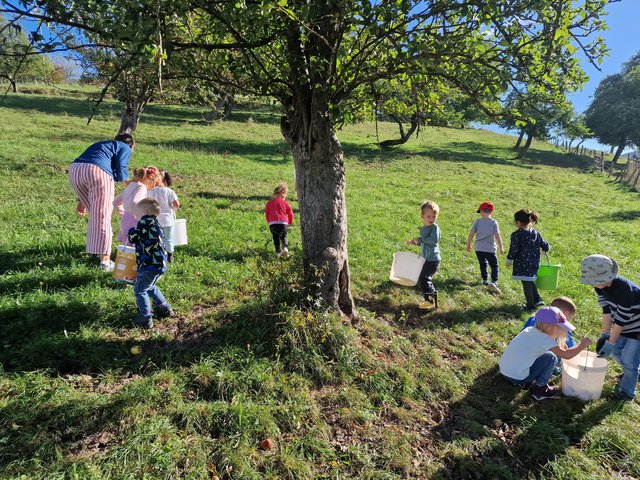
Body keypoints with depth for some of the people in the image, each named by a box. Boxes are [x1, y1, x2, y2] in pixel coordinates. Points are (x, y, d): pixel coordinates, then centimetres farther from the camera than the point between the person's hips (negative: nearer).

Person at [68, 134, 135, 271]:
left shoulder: (102, 145, 37)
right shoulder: (125, 148, 17)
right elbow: (122, 174, -1)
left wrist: (82, 200, 33)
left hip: (74, 169, 7)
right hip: (98, 171, -6)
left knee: (94, 213, 22)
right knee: (102, 216, -4)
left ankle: (95, 248, 32)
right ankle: (105, 260, -5)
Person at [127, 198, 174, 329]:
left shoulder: (145, 222, -13)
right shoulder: (156, 224, 14)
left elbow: (132, 238, -8)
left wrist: (132, 230, 9)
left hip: (150, 265, -9)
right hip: (160, 264, 9)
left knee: (140, 290, 3)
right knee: (150, 287, 28)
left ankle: (146, 318, 7)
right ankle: (165, 308, 35)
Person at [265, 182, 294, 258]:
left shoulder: (269, 203, 15)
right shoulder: (285, 203, 12)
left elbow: (267, 214, 18)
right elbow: (290, 214, 17)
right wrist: (289, 222, 35)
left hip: (272, 223, 0)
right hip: (283, 223, 0)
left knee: (276, 237, 17)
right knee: (284, 236, 20)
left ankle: (278, 251, 8)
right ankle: (285, 247, -5)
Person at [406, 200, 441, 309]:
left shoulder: (435, 227, -14)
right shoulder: (423, 228, 12)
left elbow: (434, 240, -29)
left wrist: (420, 239, -21)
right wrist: (414, 242, 11)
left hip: (433, 259, -9)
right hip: (426, 258, 9)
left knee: (423, 278, -9)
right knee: (426, 278, 16)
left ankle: (429, 300, 2)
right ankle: (432, 297, 29)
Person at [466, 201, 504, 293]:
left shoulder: (478, 221, -2)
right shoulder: (494, 222, -4)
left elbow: (471, 234, -3)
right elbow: (497, 235, -9)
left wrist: (468, 244, 10)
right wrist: (501, 247, -1)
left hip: (479, 248, 2)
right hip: (490, 249, -2)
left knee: (483, 264, 21)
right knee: (494, 266, 6)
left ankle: (485, 280, 26)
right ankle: (494, 282, -11)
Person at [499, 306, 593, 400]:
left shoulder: (529, 330, 8)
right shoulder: (545, 340, -13)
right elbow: (566, 355, -10)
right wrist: (582, 345, 3)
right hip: (517, 376, -8)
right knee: (551, 357, -2)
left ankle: (524, 382, 24)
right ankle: (539, 388, 9)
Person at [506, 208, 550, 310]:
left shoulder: (516, 235, -15)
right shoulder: (535, 233, 5)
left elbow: (513, 249, -14)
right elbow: (546, 246, 9)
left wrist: (509, 259, 0)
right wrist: (545, 249, 33)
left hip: (522, 264, -6)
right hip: (534, 263, 7)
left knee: (526, 283, 3)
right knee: (530, 281, 23)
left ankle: (530, 305, 10)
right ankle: (537, 300, 27)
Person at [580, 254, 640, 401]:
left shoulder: (624, 289, -37)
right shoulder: (602, 285, -14)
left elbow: (621, 319, -30)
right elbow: (607, 310, -10)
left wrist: (610, 343, -22)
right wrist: (604, 335, -13)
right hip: (625, 326, 8)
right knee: (615, 350, 17)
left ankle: (627, 391, 18)